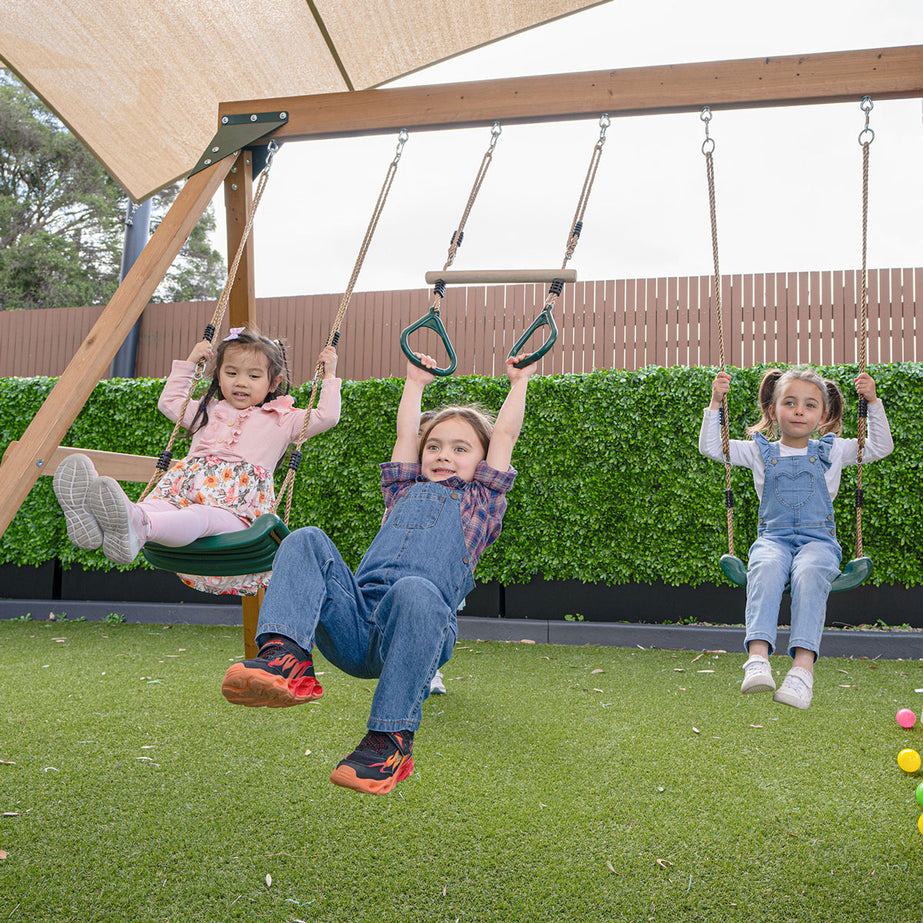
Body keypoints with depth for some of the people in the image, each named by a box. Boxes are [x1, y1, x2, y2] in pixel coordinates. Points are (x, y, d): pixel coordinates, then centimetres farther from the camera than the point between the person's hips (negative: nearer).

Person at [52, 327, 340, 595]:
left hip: (233, 511, -4)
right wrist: (189, 363, 45)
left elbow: (326, 417, 11)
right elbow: (169, 402, 47)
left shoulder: (281, 419, 21)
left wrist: (329, 375, 15)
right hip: (187, 492, 5)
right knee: (158, 506, -32)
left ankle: (138, 526, -73)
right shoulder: (208, 412, 35)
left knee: (201, 516, -41)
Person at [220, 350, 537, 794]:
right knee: (306, 541, -18)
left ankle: (391, 740, -29)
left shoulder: (480, 501, 27)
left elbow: (505, 434, 31)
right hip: (353, 626, 4)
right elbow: (405, 432, 44)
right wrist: (416, 382, 56)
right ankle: (286, 658, -40)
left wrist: (519, 381, 42)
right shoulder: (405, 491, 35)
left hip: (419, 625, -3)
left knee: (415, 590, -38)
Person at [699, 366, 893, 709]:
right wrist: (716, 403, 5)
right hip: (773, 537, 0)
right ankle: (758, 658, -49)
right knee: (766, 567, -37)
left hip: (818, 538, 0)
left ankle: (803, 665, -47)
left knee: (810, 572, -37)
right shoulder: (760, 452, 15)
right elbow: (711, 447, 13)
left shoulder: (832, 451, 17)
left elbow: (881, 448, 15)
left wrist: (873, 403, 6)